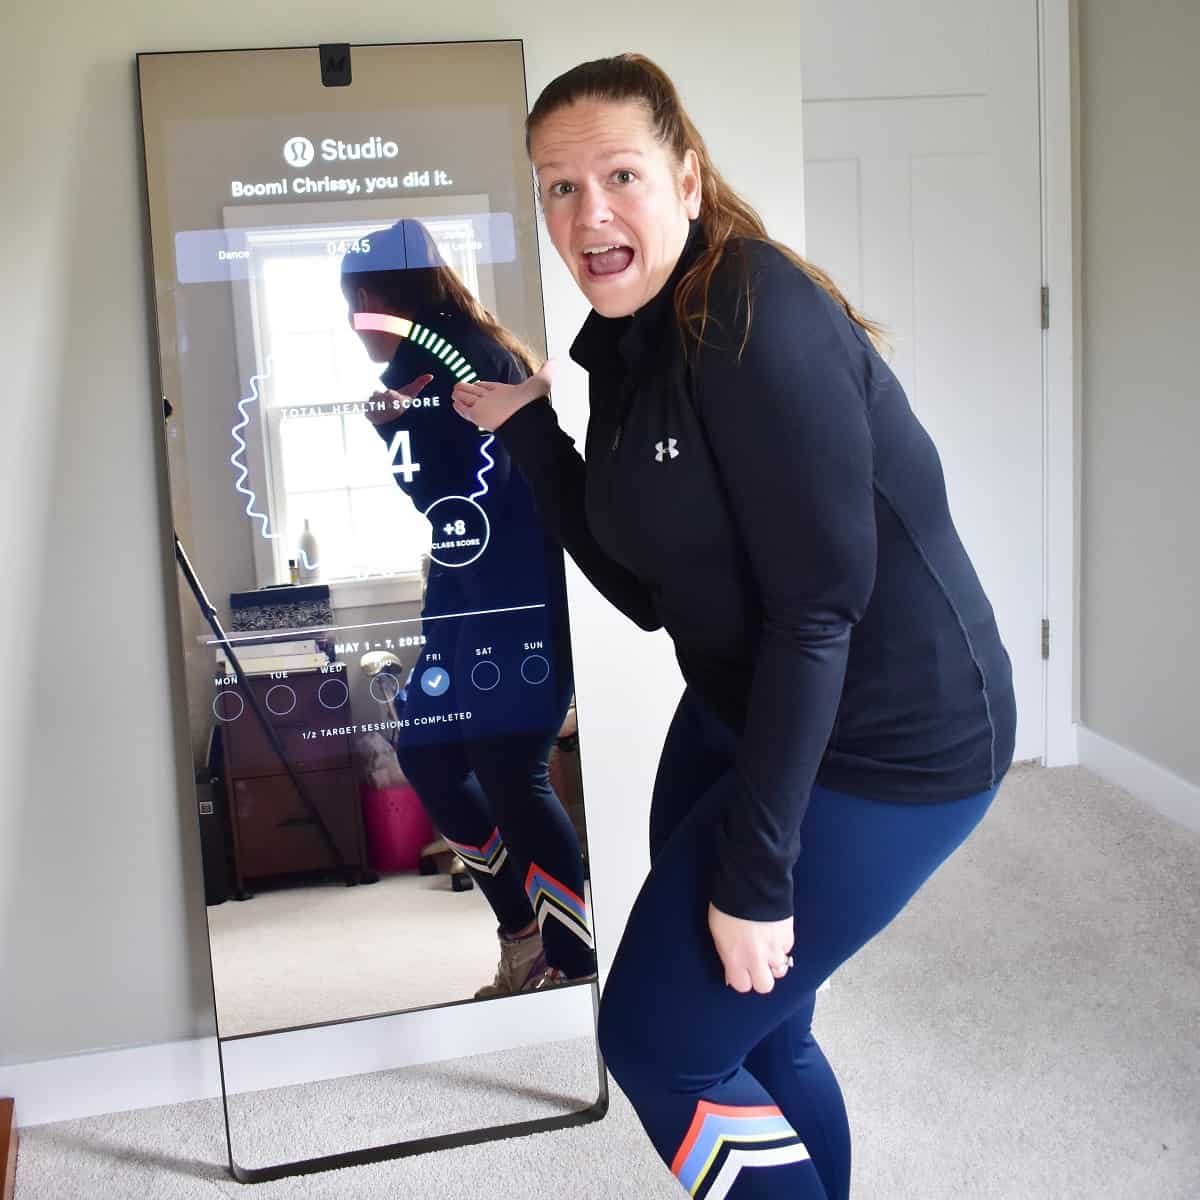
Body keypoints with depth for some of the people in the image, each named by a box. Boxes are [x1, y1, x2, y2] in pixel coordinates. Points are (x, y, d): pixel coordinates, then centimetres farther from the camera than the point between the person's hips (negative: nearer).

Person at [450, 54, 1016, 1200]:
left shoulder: (759, 321, -22)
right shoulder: (625, 342, 5)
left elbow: (816, 610, -24)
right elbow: (645, 589, 6)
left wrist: (756, 872, -22)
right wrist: (524, 424, 0)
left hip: (878, 746, -8)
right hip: (743, 712, 9)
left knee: (657, 1044, -3)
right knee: (754, 1031, 19)